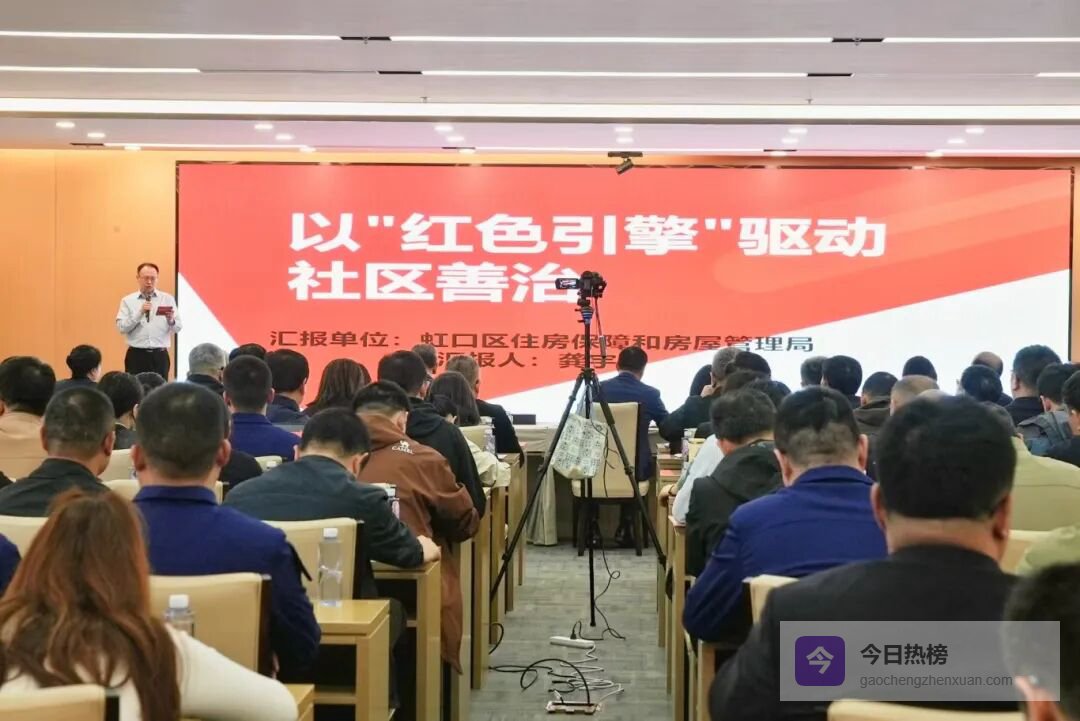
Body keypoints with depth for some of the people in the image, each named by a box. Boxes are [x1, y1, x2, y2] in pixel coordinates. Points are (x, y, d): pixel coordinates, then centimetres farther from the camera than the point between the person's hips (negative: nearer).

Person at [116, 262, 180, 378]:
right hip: (136, 355, -1)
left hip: (160, 356, 1)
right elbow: (121, 327, -4)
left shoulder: (168, 299, 8)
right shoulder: (127, 300, 6)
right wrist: (140, 312, -15)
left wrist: (171, 320, -20)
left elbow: (178, 327, 2)